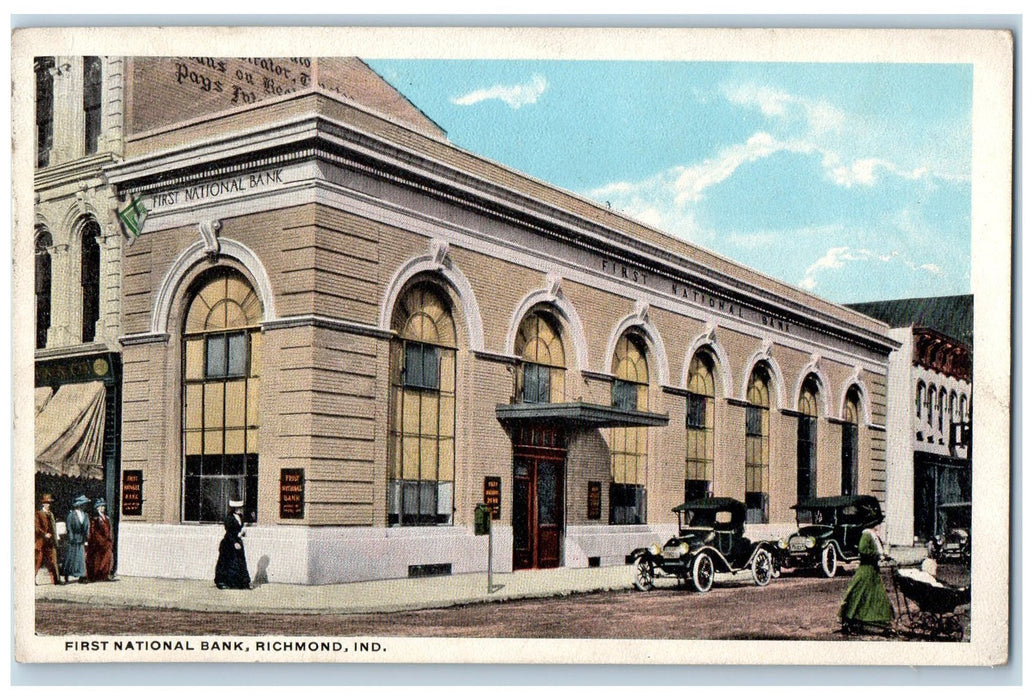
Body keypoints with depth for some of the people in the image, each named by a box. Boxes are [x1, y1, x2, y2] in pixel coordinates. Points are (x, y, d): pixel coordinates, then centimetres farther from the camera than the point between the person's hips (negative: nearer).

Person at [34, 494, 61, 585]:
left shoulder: (51, 514, 17)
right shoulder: (38, 514, -4)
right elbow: (37, 527, -12)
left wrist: (55, 539, 13)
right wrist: (45, 534, -18)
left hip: (51, 542, 6)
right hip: (41, 542, -6)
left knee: (53, 561, 2)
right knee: (38, 561, -2)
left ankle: (56, 580, 1)